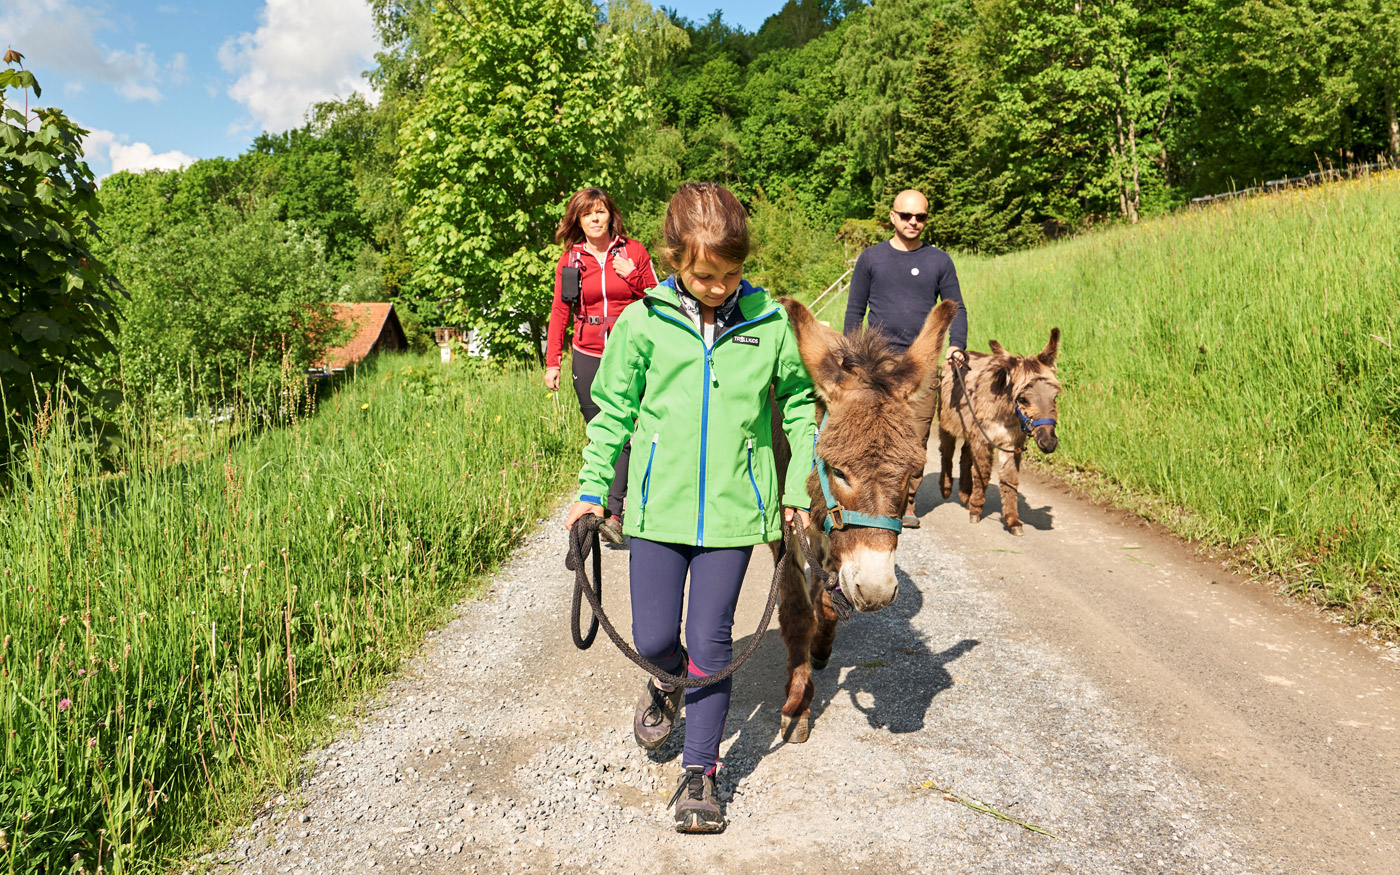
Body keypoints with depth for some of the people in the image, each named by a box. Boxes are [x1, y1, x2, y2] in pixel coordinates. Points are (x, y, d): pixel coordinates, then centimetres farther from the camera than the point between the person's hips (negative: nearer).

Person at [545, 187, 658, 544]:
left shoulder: (633, 251, 5)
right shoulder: (570, 260, 8)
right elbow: (560, 312, 11)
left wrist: (632, 276, -8)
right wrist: (552, 361, 5)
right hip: (588, 358, 2)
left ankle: (615, 513, -16)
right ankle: (598, 504, 19)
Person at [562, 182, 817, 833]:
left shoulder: (770, 321, -3)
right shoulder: (643, 323, -4)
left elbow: (799, 404, 9)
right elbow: (613, 412, 5)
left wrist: (801, 488, 6)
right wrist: (593, 489, 0)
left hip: (734, 507, 0)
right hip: (659, 505, 1)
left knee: (709, 642, 4)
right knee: (654, 637, 4)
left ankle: (699, 773, 20)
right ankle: (666, 685, 42)